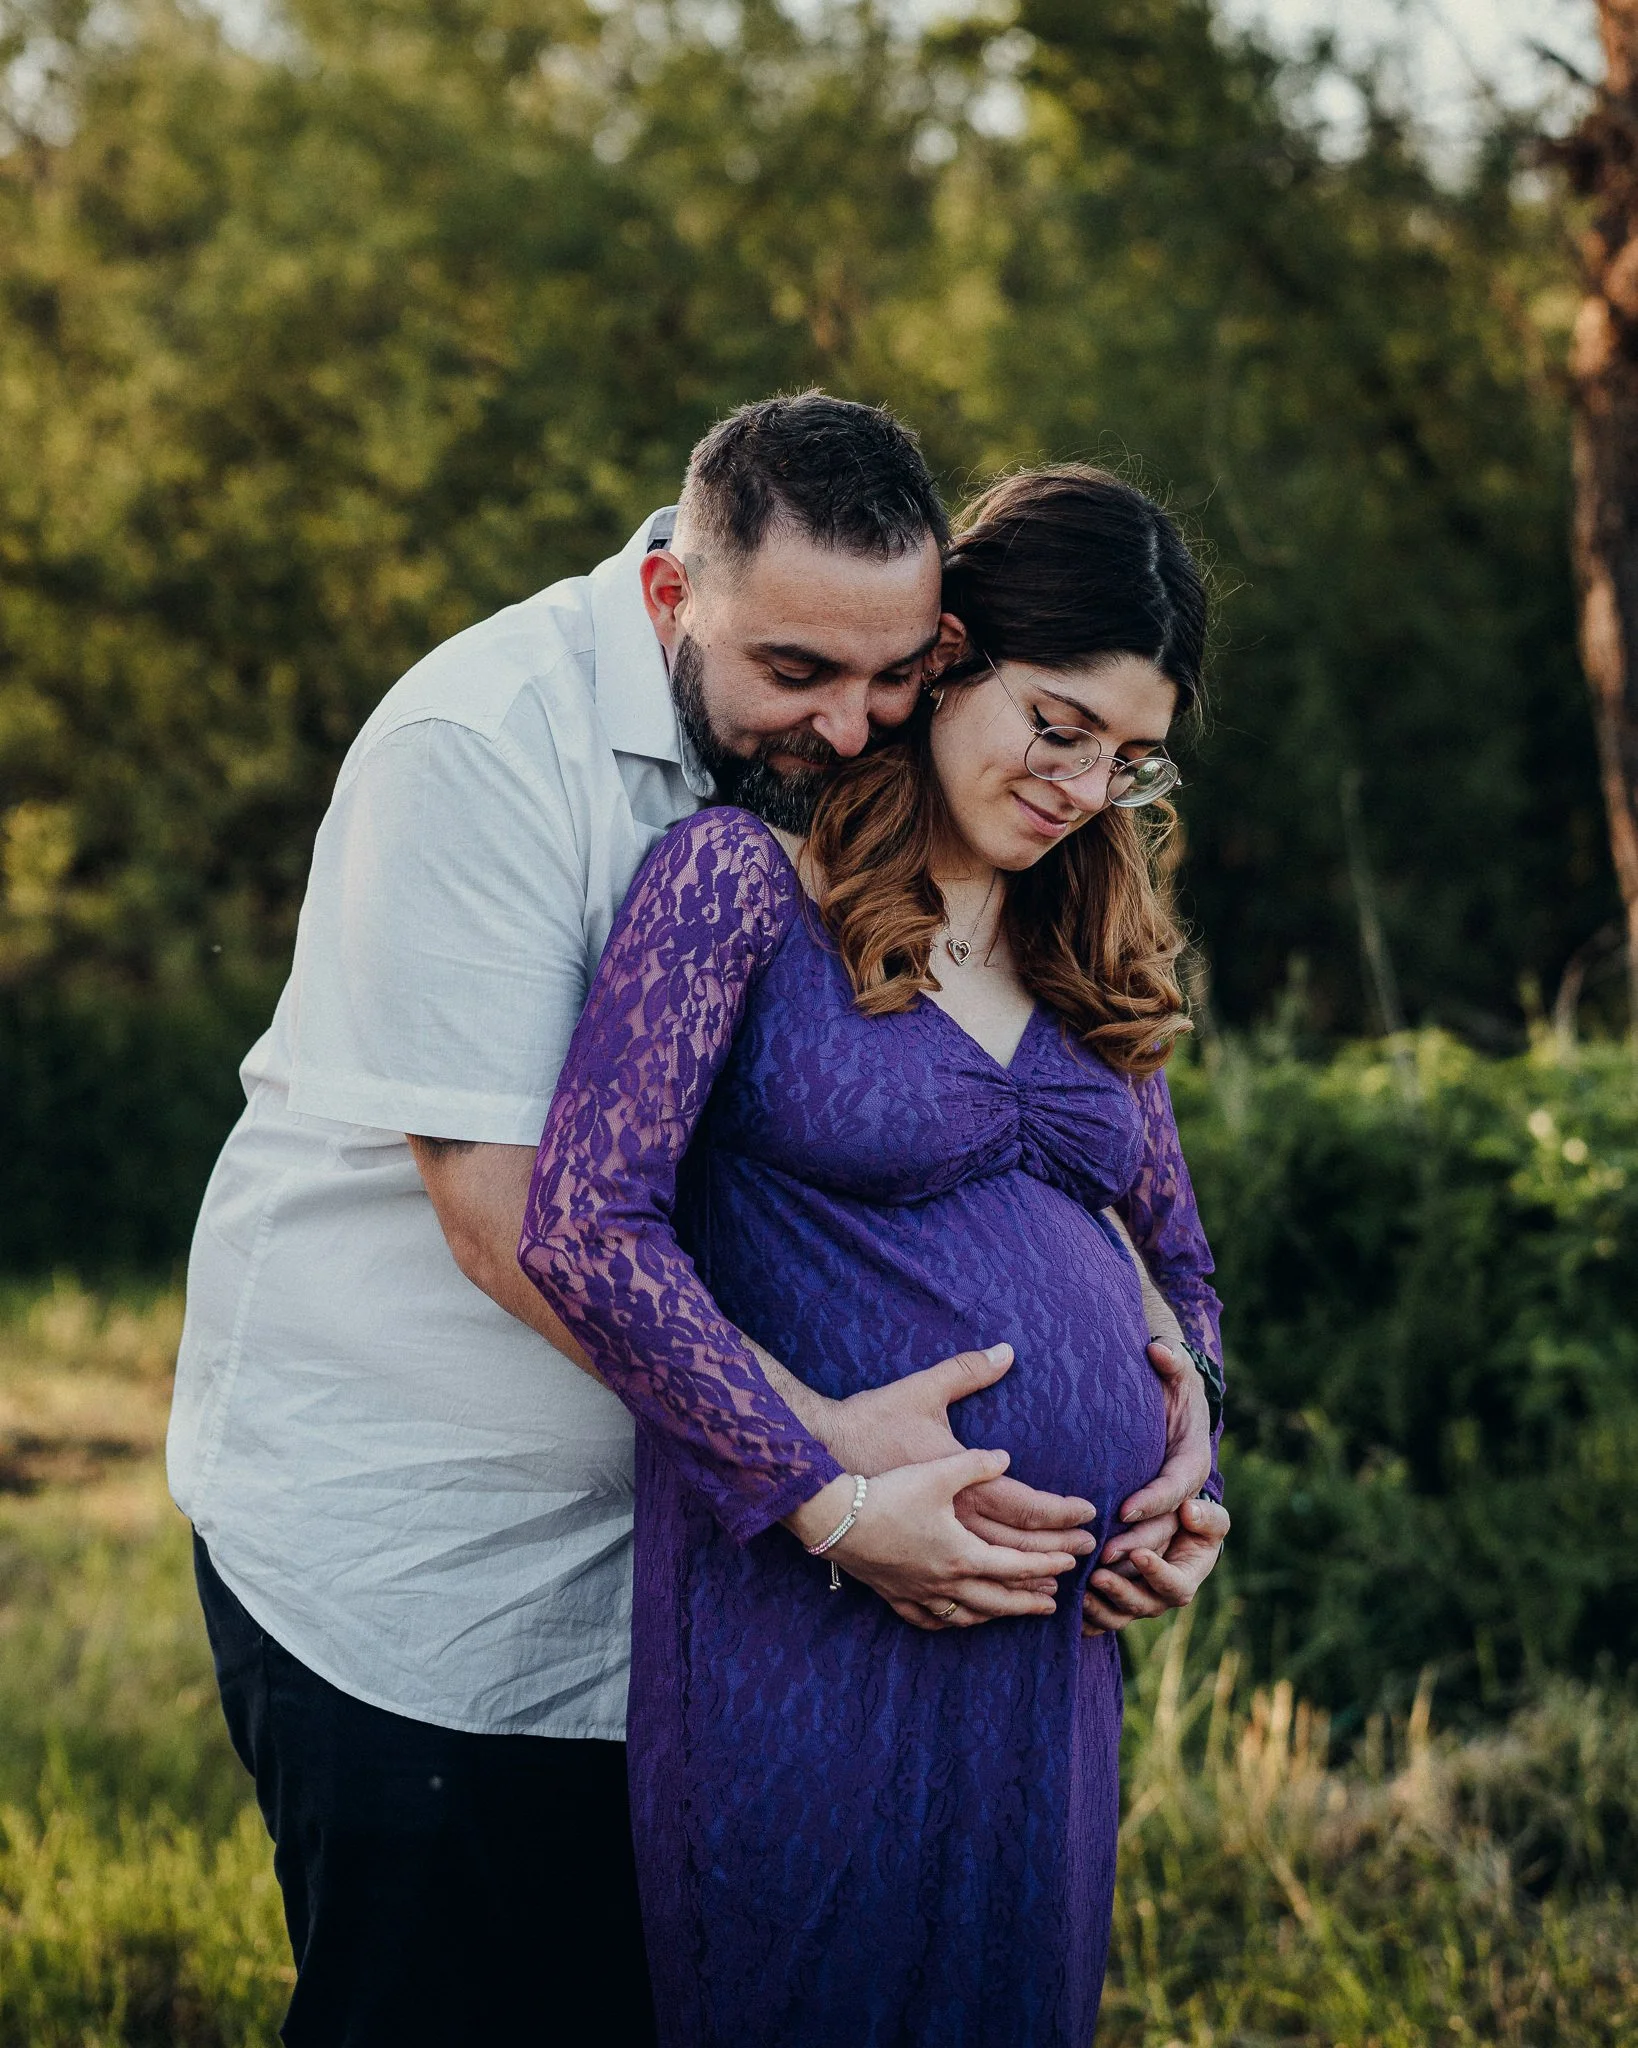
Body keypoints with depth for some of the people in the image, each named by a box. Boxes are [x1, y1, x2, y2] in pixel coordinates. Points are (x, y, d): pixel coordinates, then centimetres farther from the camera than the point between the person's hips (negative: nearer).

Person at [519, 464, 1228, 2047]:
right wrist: (828, 1501, -18)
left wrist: (1189, 1477, 4)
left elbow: (1176, 1264, 24)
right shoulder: (745, 880, -6)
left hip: (1059, 1642, 6)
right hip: (812, 1615, -6)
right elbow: (585, 1227, -15)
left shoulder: (1088, 954, 14)